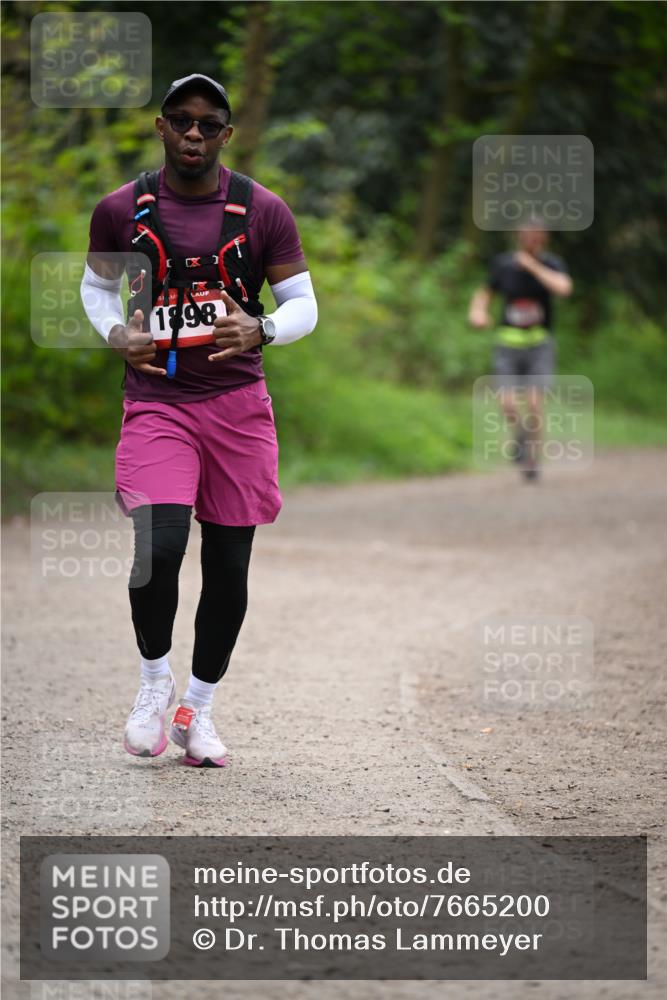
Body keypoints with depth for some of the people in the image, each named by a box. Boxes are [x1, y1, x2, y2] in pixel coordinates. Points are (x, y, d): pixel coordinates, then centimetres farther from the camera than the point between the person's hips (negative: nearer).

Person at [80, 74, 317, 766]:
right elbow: (96, 285, 17)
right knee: (158, 545, -20)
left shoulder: (263, 211, 0)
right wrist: (117, 335, -4)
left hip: (238, 403, 1)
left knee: (229, 565, 4)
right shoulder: (121, 211, 2)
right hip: (156, 400, -1)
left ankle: (198, 709, 22)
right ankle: (154, 678, 6)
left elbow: (303, 304, 4)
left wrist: (260, 330, -18)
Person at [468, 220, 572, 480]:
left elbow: (563, 288, -26)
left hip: (539, 344, -1)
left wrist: (533, 266, -20)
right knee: (507, 404, -13)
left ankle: (532, 461, 3)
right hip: (509, 343, 1)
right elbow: (485, 293, 15)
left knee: (534, 402, -12)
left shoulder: (551, 264, -4)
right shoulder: (503, 264, 1)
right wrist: (477, 311, -6)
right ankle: (519, 433, 21)